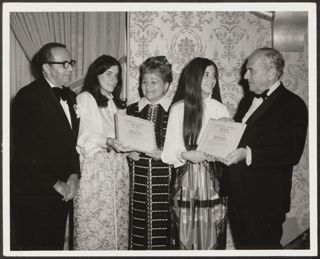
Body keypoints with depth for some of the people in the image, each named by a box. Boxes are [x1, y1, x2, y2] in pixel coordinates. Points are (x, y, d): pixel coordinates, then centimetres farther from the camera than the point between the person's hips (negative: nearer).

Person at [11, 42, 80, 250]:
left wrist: (74, 174, -1)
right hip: (34, 194, -7)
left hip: (61, 192, 7)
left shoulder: (70, 96, 10)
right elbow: (27, 151, -18)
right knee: (35, 247, 6)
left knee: (56, 246, 15)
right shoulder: (28, 97, -14)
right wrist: (55, 184, -13)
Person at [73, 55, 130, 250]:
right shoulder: (85, 98, 1)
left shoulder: (116, 103, 20)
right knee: (94, 221, -5)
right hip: (95, 167, -5)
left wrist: (130, 146, 4)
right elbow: (84, 136, -10)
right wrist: (108, 141, -25)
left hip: (118, 167, 6)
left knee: (118, 219, 3)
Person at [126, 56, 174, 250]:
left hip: (165, 178, -2)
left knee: (162, 227, 0)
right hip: (137, 177, 3)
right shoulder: (132, 110, 11)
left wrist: (164, 154, -16)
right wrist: (128, 152, -6)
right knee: (138, 226, 5)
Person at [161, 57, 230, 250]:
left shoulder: (220, 109, 7)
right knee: (186, 233, 3)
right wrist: (185, 155, -18)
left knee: (211, 234, 4)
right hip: (187, 177, -1)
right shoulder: (178, 109, 2)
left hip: (213, 177, 1)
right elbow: (170, 150, 0)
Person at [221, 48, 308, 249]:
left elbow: (292, 152, -22)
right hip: (237, 196, 7)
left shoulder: (292, 105, -12)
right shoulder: (248, 101, 14)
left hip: (265, 202, -7)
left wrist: (248, 154, -28)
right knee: (242, 245, 18)